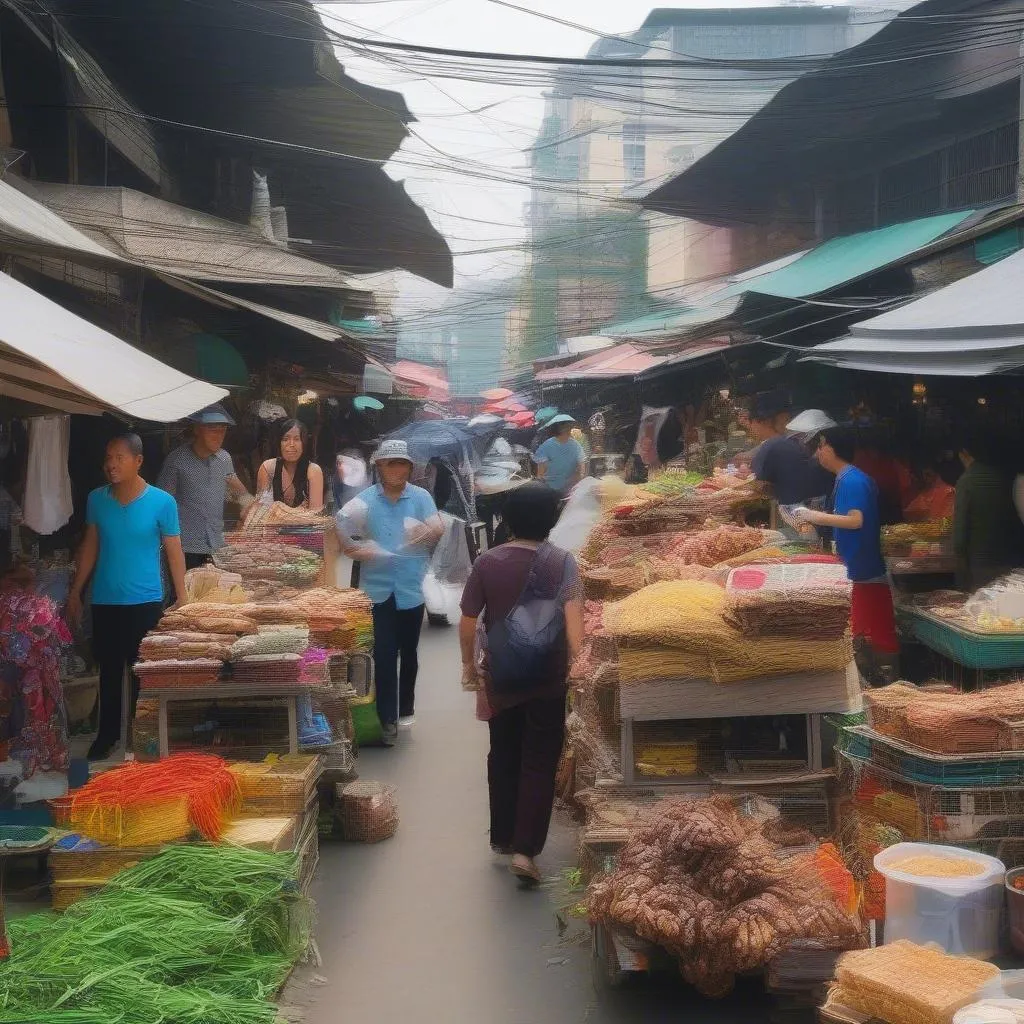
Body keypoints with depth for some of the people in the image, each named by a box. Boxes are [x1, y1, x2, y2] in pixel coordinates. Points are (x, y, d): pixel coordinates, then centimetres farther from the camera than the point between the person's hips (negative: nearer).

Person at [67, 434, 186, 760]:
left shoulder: (162, 502, -8)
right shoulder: (97, 499, 2)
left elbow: (174, 552, -3)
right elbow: (89, 547, 11)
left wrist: (182, 599, -5)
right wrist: (75, 593, 11)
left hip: (145, 602, -3)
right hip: (104, 602, 3)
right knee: (109, 671, 12)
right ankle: (107, 734, 26)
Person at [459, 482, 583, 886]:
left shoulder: (487, 563, -4)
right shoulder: (561, 562, -9)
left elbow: (468, 622, 0)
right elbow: (573, 617, -23)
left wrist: (469, 664, 13)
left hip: (501, 677, 2)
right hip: (548, 678, -2)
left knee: (503, 758, 19)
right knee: (539, 764, 4)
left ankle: (502, 837, 30)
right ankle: (524, 849, -5)